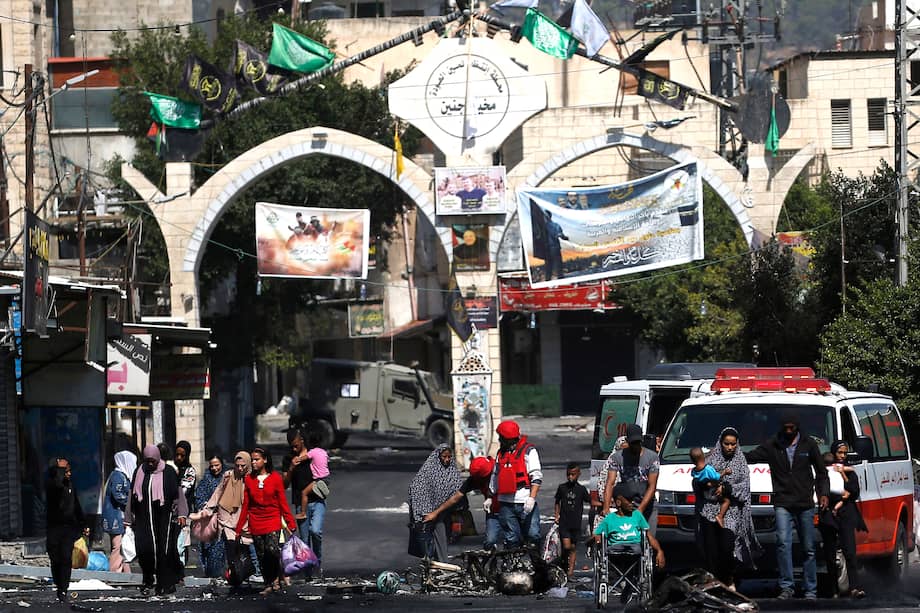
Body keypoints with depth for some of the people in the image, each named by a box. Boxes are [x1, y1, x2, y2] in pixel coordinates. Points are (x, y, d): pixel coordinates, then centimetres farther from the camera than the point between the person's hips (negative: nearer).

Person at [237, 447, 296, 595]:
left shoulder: (275, 478, -2)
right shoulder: (249, 479, 5)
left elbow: (283, 502, 1)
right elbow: (245, 505, 10)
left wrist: (290, 523, -2)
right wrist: (239, 527, 9)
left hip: (273, 520, -3)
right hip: (256, 523, 3)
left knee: (272, 550, -21)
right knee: (261, 556, 3)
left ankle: (276, 577, 2)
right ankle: (268, 585, 14)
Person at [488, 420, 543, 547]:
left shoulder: (528, 451, -3)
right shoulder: (501, 453, 16)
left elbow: (537, 477, -10)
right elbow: (495, 477, 27)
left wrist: (532, 498, -19)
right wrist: (490, 498, 24)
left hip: (525, 503, -5)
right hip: (506, 504, 5)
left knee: (532, 536, -8)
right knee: (511, 539, 4)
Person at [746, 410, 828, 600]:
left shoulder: (808, 444, 6)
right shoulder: (772, 446, 5)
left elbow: (821, 471, 14)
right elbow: (749, 457, 7)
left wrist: (823, 493, 5)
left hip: (805, 504, 1)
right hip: (783, 504, -1)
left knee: (808, 548, 4)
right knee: (783, 542, -18)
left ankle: (811, 590, 11)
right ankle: (787, 587, -17)